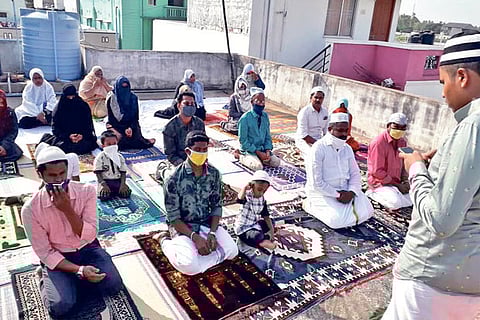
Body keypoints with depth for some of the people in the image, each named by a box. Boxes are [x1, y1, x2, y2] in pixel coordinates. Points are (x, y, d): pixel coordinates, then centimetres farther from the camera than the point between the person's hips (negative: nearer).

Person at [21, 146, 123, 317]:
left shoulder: (86, 191, -15)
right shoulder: (31, 209, -17)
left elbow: (89, 236, -17)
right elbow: (44, 252, -13)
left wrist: (67, 209, -30)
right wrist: (79, 270, -24)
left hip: (88, 249, 2)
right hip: (57, 257, -1)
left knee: (113, 285, -20)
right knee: (60, 306, -23)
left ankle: (73, 282, 6)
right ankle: (47, 283, 9)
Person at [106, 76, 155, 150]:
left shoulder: (133, 97, 2)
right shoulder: (111, 99, -4)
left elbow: (136, 116, 4)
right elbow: (111, 118, -4)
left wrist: (131, 128, -14)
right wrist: (124, 130, -14)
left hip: (131, 125, 1)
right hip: (116, 125, -1)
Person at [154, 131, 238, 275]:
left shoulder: (214, 174, -6)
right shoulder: (175, 179, -20)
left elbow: (216, 206, 1)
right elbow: (173, 217, -15)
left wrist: (212, 233, -14)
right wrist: (195, 237, -24)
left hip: (207, 224, 5)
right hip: (182, 227, -4)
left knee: (232, 251, -14)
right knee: (191, 266, -26)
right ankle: (165, 241, 5)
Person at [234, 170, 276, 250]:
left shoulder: (262, 200, 1)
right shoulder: (247, 195, -20)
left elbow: (266, 217, 1)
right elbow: (239, 199, -45)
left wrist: (272, 230, -5)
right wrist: (245, 187, -40)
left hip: (254, 224, 8)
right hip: (243, 228, -8)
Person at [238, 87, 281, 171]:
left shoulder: (265, 116, 3)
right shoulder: (245, 118, -15)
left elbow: (268, 136, 9)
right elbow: (243, 141, -13)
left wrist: (268, 151, -8)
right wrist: (258, 152, -17)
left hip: (263, 149, 6)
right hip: (249, 150, -6)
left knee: (276, 162, -13)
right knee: (258, 166, -28)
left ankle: (258, 159, 8)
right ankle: (242, 157, -2)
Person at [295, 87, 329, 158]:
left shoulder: (325, 112, 7)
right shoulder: (304, 112, -13)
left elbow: (326, 131, 13)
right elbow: (303, 135, -17)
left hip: (318, 140, 7)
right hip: (304, 141, -7)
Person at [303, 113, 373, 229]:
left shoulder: (347, 149, 7)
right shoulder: (318, 148, -16)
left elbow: (355, 174, 8)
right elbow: (316, 182, -19)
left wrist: (351, 192, -12)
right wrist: (337, 195, -17)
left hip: (344, 191, 6)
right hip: (322, 192, -6)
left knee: (366, 212, -10)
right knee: (338, 220, -24)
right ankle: (311, 205, 0)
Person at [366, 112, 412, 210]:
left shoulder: (402, 142, 5)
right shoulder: (378, 142, -19)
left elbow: (404, 164, 13)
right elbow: (377, 171, -20)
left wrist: (405, 181, -6)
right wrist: (397, 185, -16)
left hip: (397, 182, 8)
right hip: (380, 183, -7)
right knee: (396, 202, -28)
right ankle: (374, 193, -4)